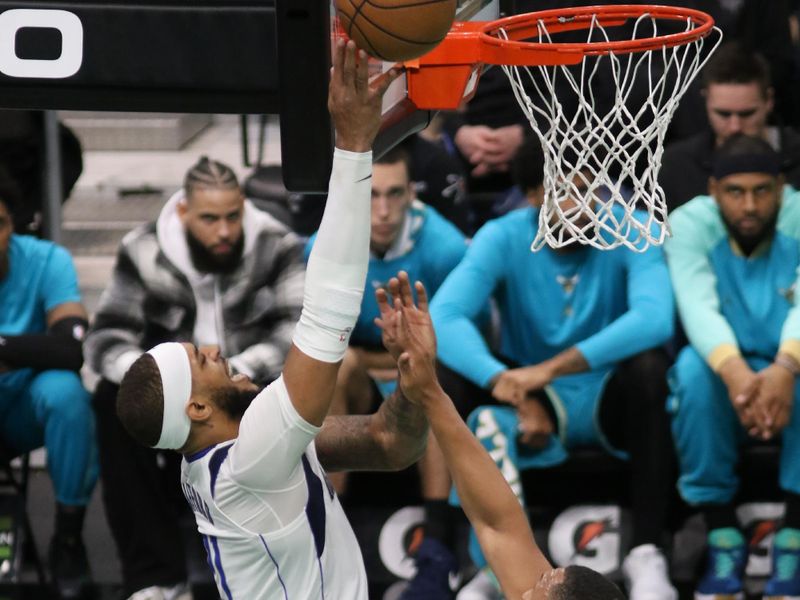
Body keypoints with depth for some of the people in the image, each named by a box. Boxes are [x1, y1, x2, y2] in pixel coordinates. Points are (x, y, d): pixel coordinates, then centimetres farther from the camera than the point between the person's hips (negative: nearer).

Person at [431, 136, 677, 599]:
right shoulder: (502, 239, -11)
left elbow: (655, 318, -33)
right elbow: (442, 317, -27)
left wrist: (552, 369, -41)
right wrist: (504, 383, -45)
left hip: (610, 401, -1)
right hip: (535, 405, 1)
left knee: (649, 365, -34)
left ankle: (647, 554, -31)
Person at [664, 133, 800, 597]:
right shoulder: (691, 223, -9)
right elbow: (698, 306, -26)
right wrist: (735, 373, -47)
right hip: (727, 380, 0)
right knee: (694, 367, -33)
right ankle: (723, 540, -23)